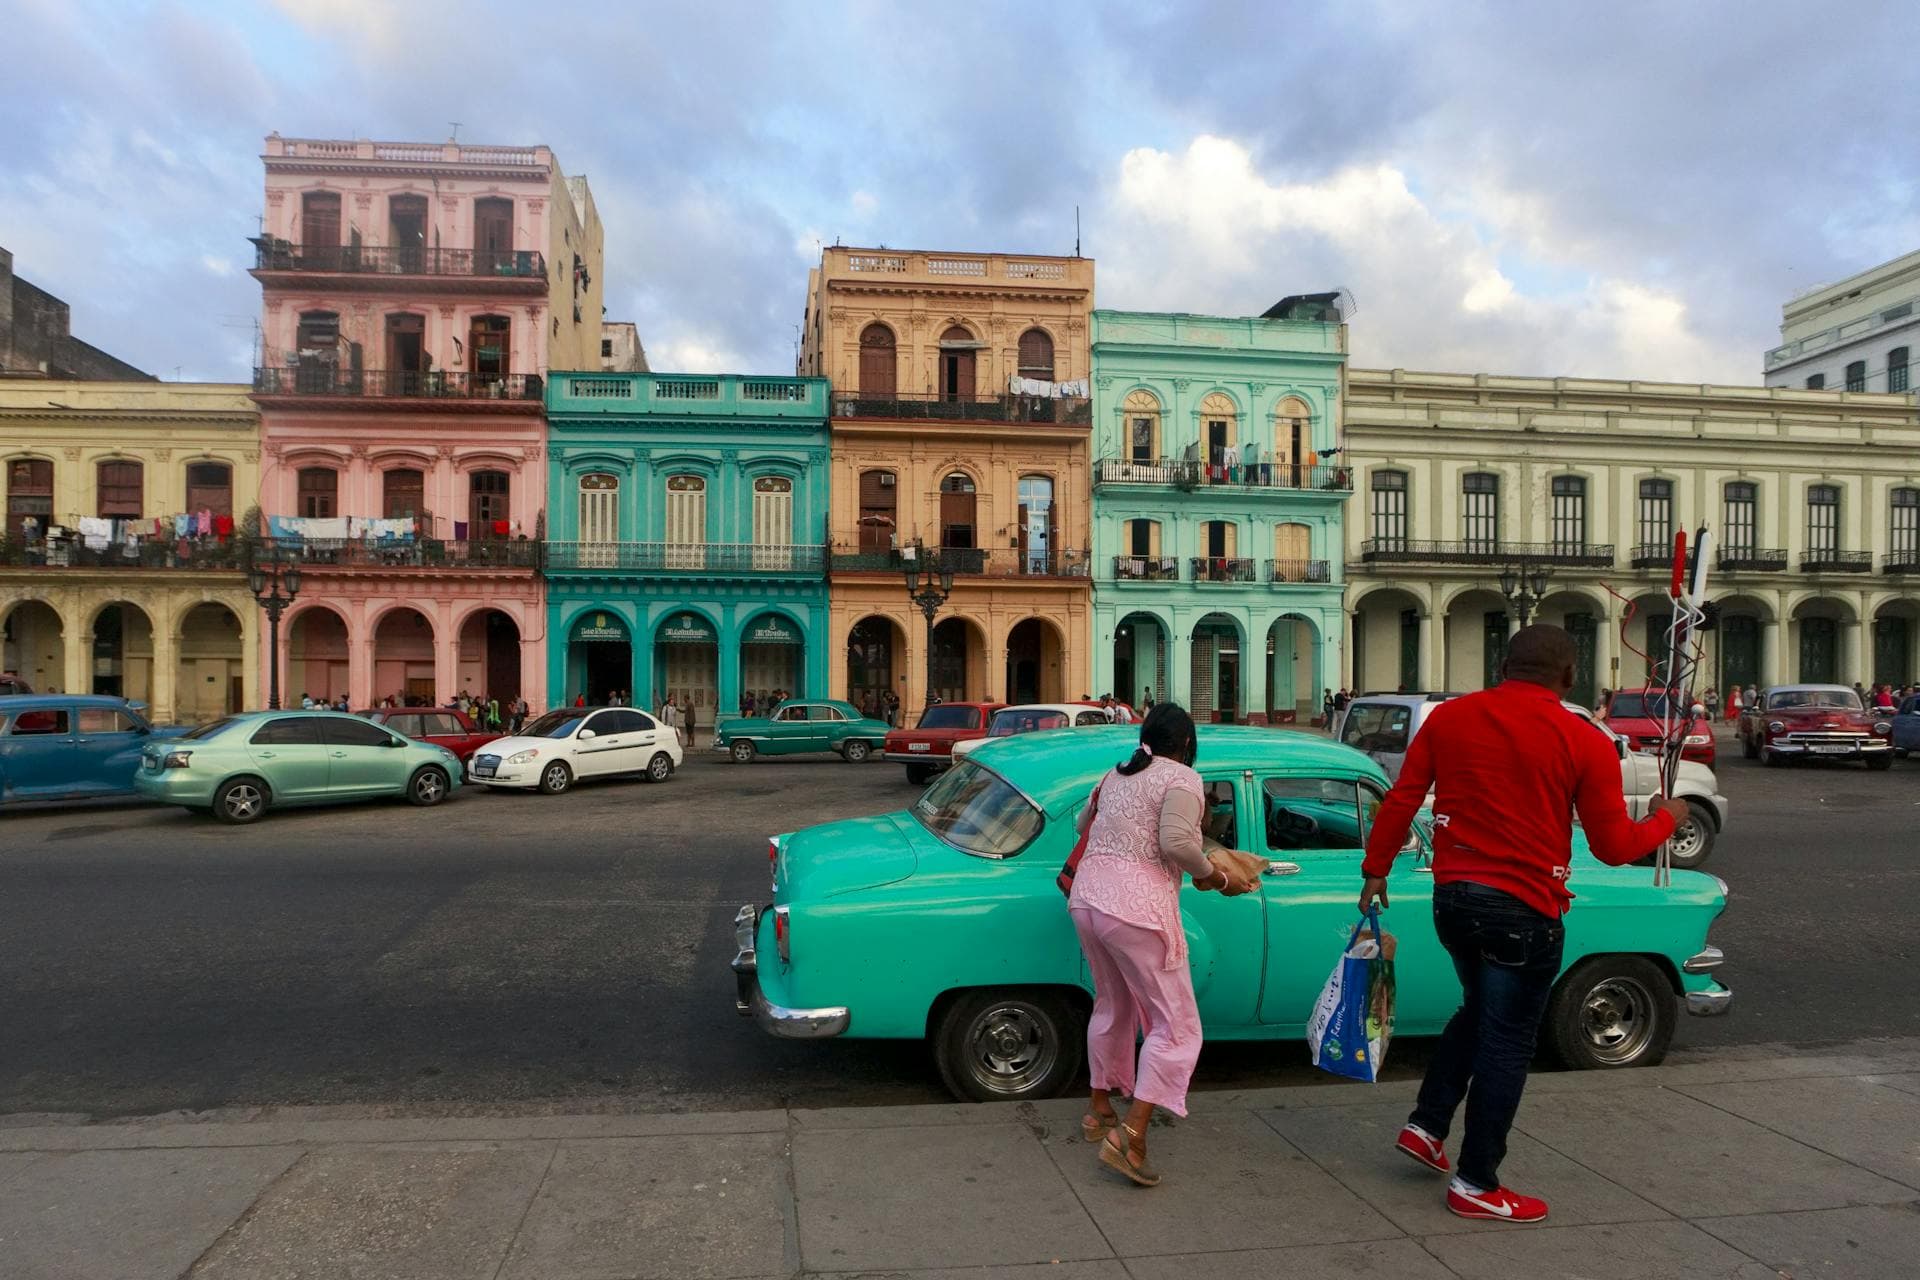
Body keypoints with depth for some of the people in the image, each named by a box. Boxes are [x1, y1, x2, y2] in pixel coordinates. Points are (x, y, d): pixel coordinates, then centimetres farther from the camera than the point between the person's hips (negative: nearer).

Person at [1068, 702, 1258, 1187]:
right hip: (1137, 909, -8)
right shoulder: (1182, 779, -5)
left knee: (1112, 1005, 26)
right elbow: (1176, 842, -20)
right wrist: (1216, 876, -5)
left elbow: (1084, 824, 33)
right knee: (1176, 1025, 2)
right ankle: (1130, 1137, -7)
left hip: (1086, 897, 8)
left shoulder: (1115, 776, 17)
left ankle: (1098, 1109, 36)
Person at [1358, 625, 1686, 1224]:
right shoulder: (1585, 743, -9)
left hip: (1452, 898, 5)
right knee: (1506, 1042, 7)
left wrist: (1375, 870, 10)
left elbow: (1400, 801, 0)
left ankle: (1426, 1124, 26)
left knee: (1479, 1012, 26)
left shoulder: (1448, 717, 0)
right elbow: (1615, 846, -4)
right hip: (1521, 910, -5)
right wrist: (1666, 818, 15)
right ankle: (1476, 1184, 16)